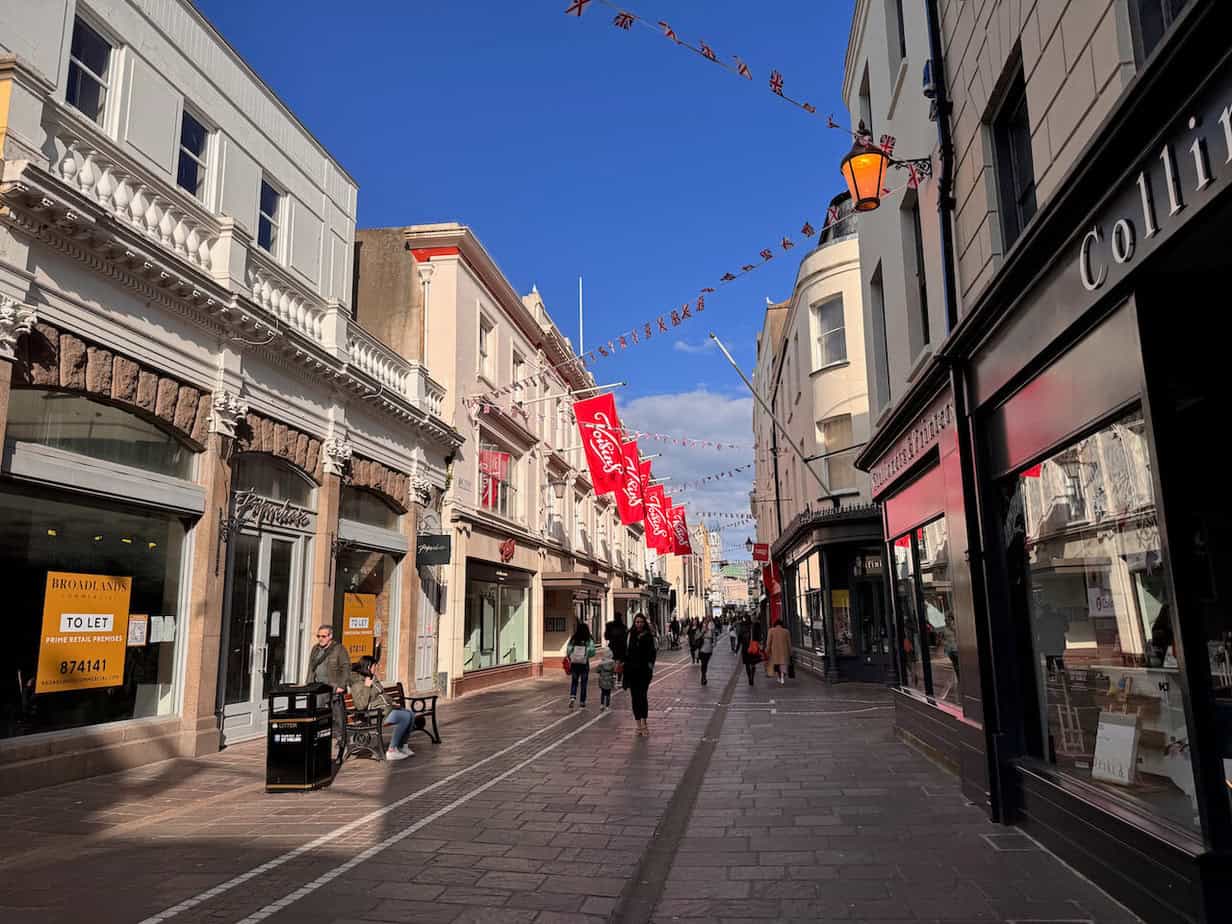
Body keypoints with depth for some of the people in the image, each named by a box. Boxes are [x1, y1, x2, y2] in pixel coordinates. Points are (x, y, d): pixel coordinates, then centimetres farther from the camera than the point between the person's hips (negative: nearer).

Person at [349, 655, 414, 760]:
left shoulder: (373, 678, 16)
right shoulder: (357, 683, -12)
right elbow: (361, 705, -24)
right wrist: (366, 687, -21)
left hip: (386, 708, 9)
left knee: (410, 714, -2)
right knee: (406, 717, -23)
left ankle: (402, 746, 4)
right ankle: (392, 751, -20)